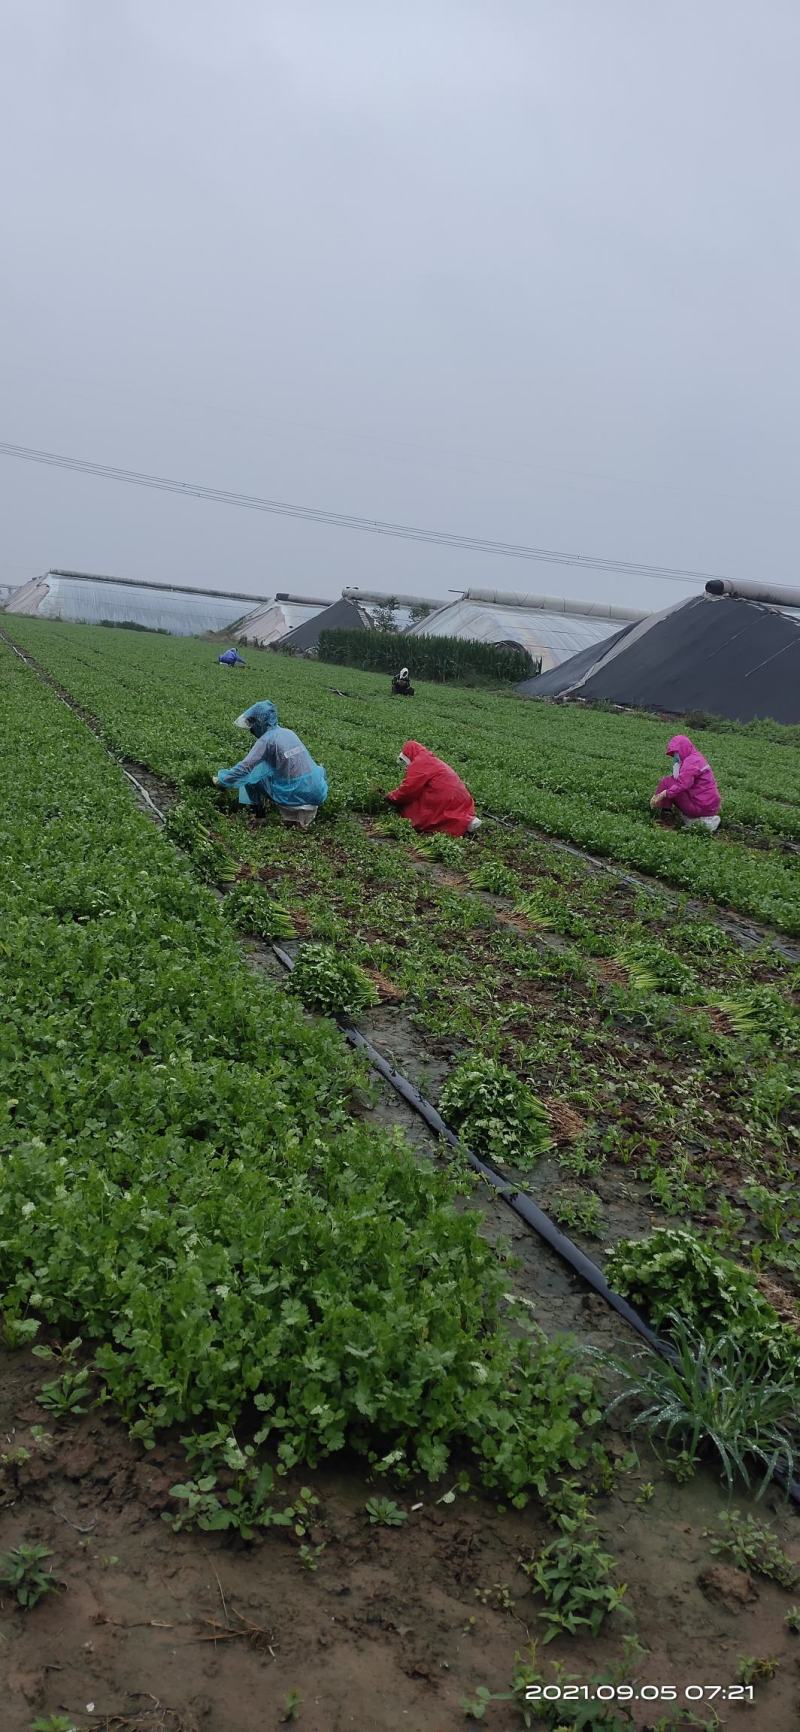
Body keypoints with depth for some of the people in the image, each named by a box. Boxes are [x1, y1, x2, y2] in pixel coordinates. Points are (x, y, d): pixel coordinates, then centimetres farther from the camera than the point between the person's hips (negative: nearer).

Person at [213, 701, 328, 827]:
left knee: (253, 774, 10)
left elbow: (245, 768, -10)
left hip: (296, 794, -6)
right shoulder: (288, 732, 12)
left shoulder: (266, 740, -9)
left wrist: (221, 780, 4)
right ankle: (309, 807, 18)